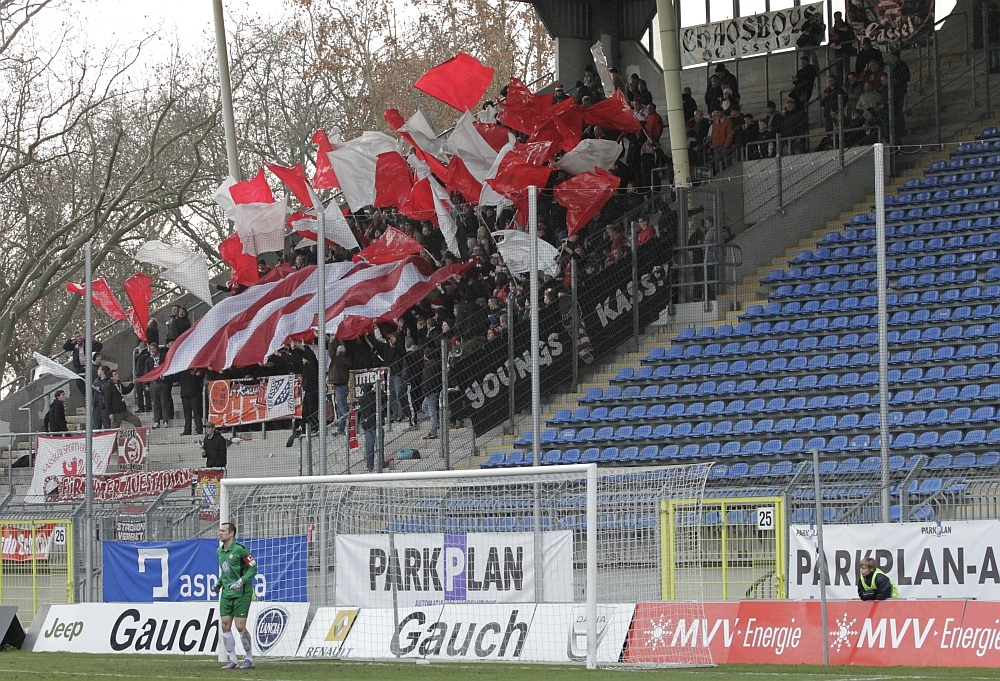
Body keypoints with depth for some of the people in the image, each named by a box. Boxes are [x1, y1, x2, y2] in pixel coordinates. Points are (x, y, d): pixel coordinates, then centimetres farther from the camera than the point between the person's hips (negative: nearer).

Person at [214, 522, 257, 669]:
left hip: (241, 594, -7)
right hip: (226, 593, 7)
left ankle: (249, 659, 7)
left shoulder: (240, 549, -13)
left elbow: (253, 568, -11)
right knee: (225, 625, 0)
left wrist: (241, 582, -21)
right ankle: (233, 660, 7)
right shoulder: (219, 551, 10)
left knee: (240, 627, -8)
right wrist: (219, 583, 10)